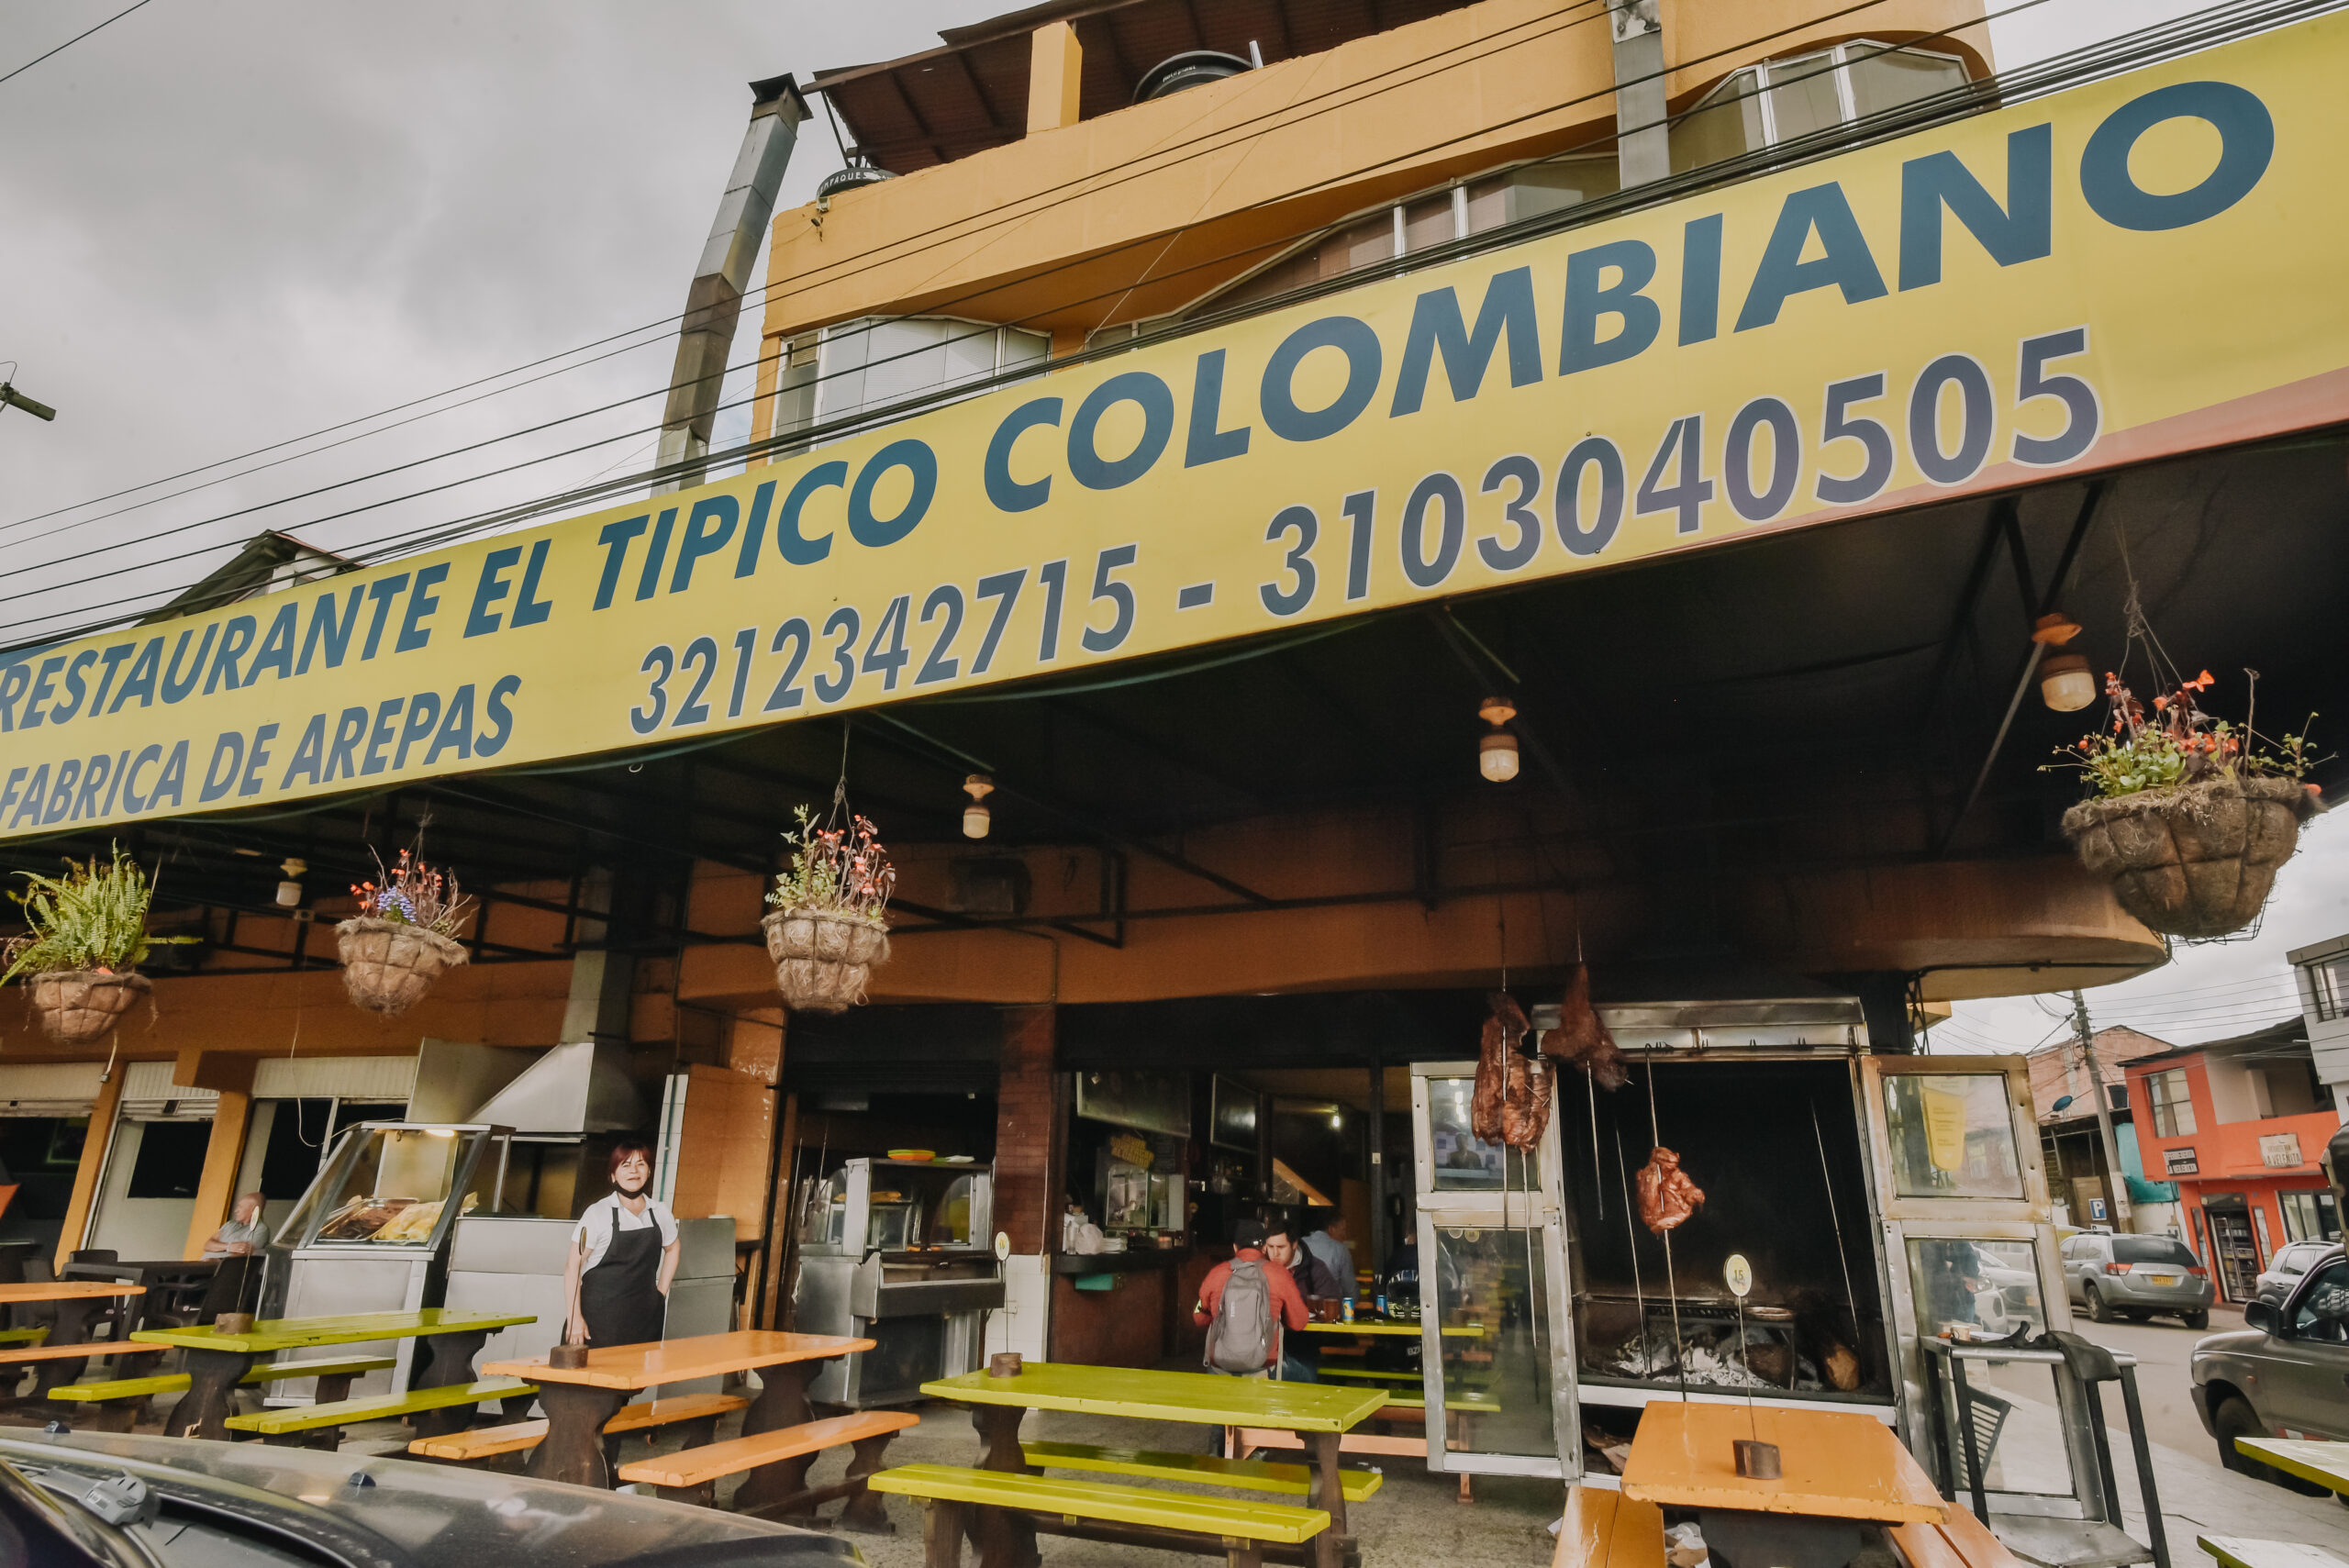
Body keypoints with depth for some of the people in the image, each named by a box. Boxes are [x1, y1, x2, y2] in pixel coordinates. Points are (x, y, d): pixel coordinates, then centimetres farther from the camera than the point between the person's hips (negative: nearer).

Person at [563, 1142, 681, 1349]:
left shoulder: (660, 1213, 7)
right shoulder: (598, 1213, -5)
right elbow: (573, 1266, -7)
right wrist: (575, 1318, -12)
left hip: (645, 1316, 3)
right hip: (600, 1314, -3)